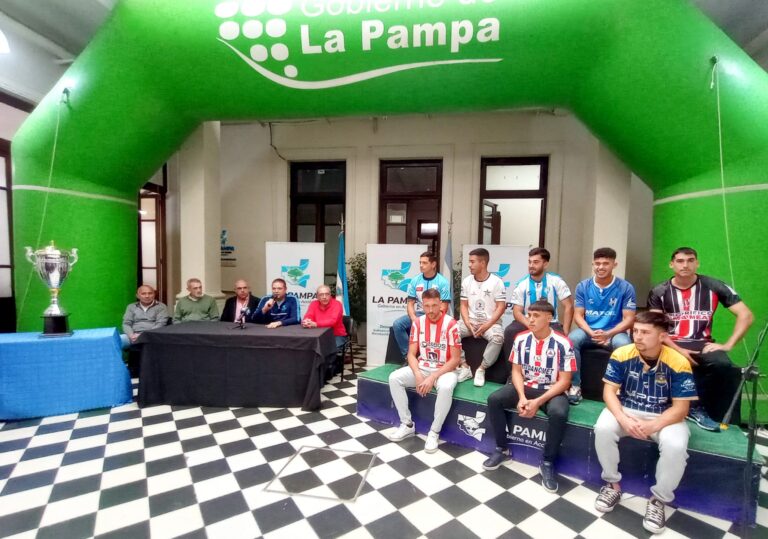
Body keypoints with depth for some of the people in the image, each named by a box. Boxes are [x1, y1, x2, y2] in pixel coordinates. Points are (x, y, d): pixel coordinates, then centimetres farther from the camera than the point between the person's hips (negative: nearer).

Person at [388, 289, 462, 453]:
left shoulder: (451, 325, -15)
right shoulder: (418, 323, -3)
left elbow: (455, 359, -15)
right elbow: (411, 354, 0)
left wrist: (433, 377, -22)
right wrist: (418, 375, -18)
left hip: (445, 370, -4)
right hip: (421, 368, 5)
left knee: (446, 387, -37)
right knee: (394, 378, -16)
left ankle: (434, 432, -15)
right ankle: (407, 424, -2)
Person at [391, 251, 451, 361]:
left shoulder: (442, 282, -4)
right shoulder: (415, 280, 6)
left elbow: (444, 307, -7)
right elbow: (410, 303, 6)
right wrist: (414, 319, -14)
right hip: (418, 314, 4)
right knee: (397, 324, -19)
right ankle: (408, 354, -11)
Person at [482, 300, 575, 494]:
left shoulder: (562, 343, -14)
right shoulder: (521, 339, -4)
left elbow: (564, 381, -13)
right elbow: (516, 371, 1)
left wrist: (538, 401, -22)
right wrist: (522, 397, -16)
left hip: (551, 391, -3)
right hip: (525, 387, 4)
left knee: (559, 413, -35)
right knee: (494, 399, -18)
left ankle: (547, 462, -10)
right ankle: (501, 449, 2)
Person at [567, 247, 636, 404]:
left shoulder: (626, 288, -2)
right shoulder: (583, 286, 2)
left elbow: (629, 319, -5)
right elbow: (578, 315, 1)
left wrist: (608, 334, -22)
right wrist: (591, 332, -19)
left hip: (613, 332, -1)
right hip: (588, 330, 1)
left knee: (624, 344, -35)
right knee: (571, 339, -30)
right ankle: (575, 385, -16)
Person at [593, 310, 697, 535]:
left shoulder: (678, 363, -15)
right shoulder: (621, 355, -13)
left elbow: (680, 408, -14)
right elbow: (609, 391, -10)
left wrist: (653, 426, -29)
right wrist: (622, 418, -28)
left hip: (665, 416, -1)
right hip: (627, 409, 1)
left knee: (675, 446, -31)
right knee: (603, 429, -27)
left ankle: (658, 500, -3)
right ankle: (613, 485, -1)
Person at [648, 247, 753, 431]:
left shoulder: (714, 287, 3)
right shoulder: (659, 292, 2)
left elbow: (746, 315, 2)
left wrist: (728, 344, -8)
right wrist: (678, 350, -17)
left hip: (702, 343, 1)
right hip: (671, 344, -1)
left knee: (723, 365, -31)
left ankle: (700, 408, -6)